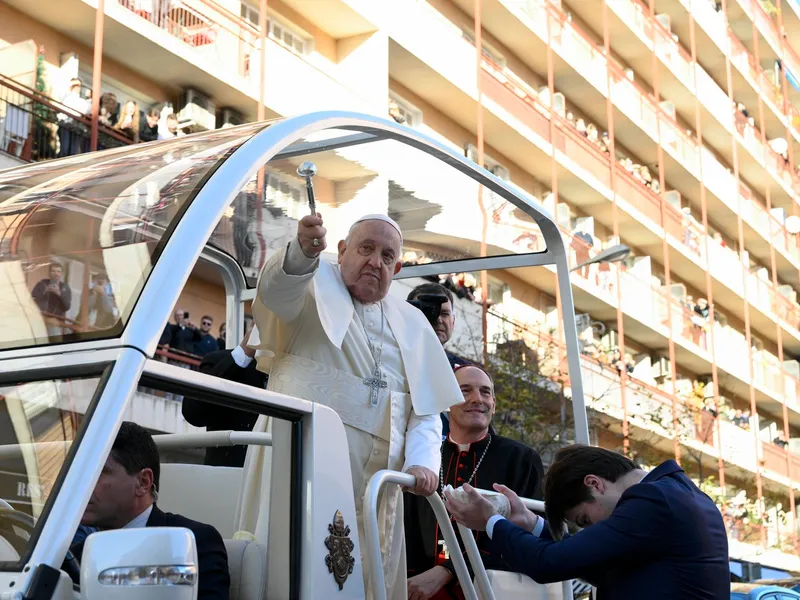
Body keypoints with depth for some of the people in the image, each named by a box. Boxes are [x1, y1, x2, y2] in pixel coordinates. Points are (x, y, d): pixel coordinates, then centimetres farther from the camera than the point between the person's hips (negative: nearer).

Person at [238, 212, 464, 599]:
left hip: (376, 479, 4)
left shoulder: (412, 324, 20)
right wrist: (303, 251, -40)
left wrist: (423, 462, -4)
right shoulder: (315, 288, 7)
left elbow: (425, 410, 16)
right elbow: (276, 287, -18)